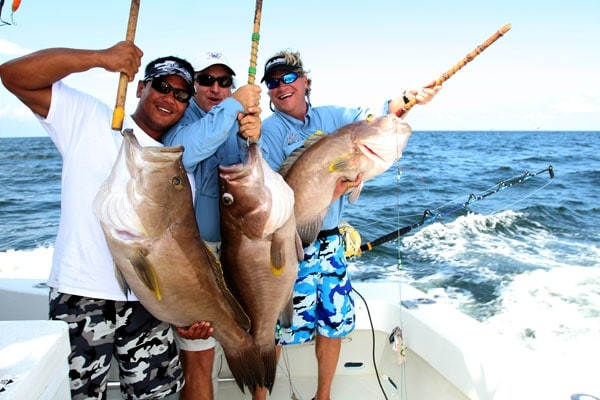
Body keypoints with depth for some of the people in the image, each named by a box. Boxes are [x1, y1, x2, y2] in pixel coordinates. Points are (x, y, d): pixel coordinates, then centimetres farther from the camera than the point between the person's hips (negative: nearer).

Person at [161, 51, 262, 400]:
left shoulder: (239, 122, 10)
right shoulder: (181, 115, -6)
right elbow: (180, 153, -30)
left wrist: (250, 140, -23)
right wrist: (233, 106, -26)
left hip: (230, 247, 6)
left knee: (207, 347, 21)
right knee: (199, 354, -3)